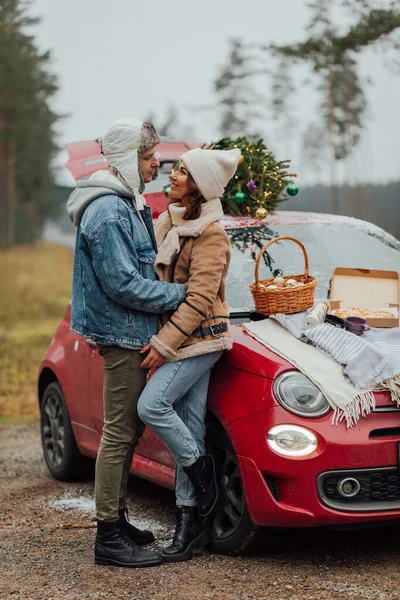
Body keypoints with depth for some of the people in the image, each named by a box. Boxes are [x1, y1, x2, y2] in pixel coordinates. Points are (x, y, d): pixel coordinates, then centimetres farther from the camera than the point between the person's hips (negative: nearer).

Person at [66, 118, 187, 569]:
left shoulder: (127, 204, 15)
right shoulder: (107, 212, -18)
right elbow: (123, 284, -22)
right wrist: (179, 294, -14)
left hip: (130, 334, 10)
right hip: (121, 334, -10)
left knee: (127, 430, 16)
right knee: (119, 431, -5)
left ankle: (117, 520, 26)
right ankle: (109, 537, 2)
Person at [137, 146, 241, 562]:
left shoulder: (210, 235, -13)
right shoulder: (170, 221, 13)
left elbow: (199, 298, -19)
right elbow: (158, 278, 19)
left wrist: (164, 343, -20)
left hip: (199, 338, -8)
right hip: (181, 338, 8)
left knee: (151, 405, -18)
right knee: (187, 426, 7)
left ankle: (202, 476, 1)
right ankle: (192, 520, 12)